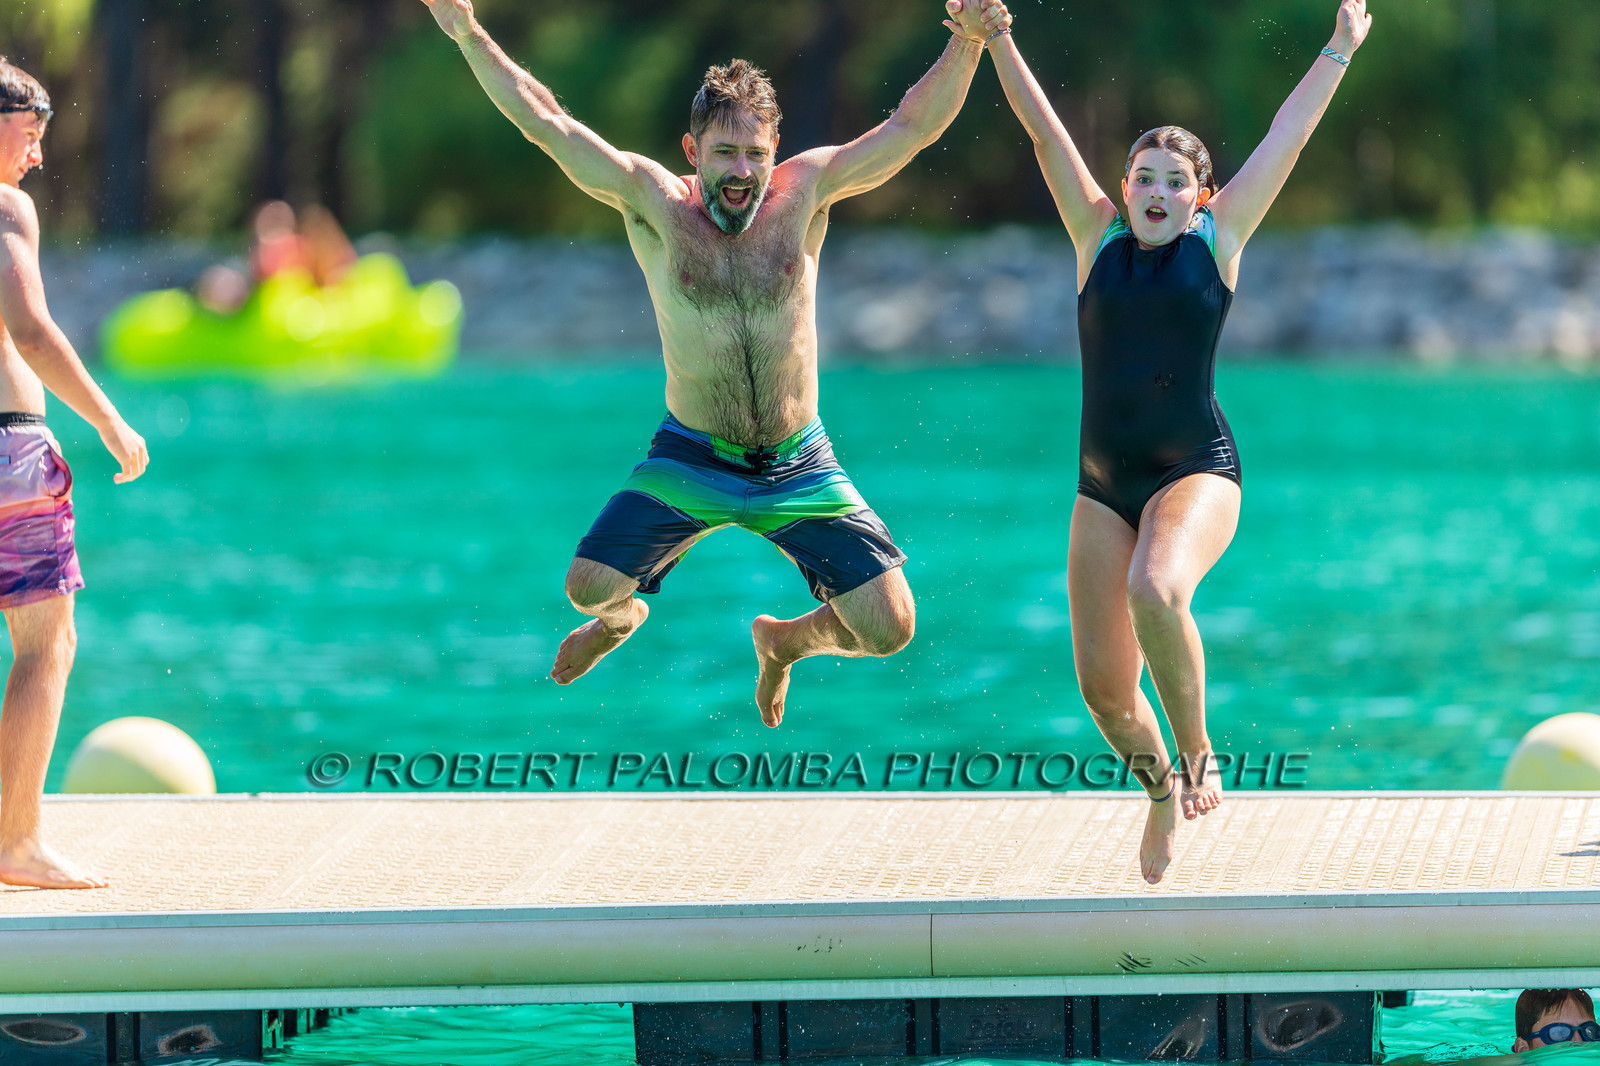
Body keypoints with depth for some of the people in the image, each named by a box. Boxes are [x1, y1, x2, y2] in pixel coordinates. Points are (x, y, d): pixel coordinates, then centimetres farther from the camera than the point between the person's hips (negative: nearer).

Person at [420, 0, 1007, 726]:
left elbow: (912, 126, -8)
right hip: (692, 462, -1)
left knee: (890, 628, -8)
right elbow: (546, 123, -11)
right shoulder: (654, 203, -8)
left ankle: (786, 641, 30)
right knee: (588, 586, -16)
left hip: (800, 467, 1)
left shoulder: (804, 192, -5)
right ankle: (622, 618, 27)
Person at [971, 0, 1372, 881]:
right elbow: (1046, 135, 3)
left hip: (1197, 472, -3)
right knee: (1102, 688, -2)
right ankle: (1161, 790, 29)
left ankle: (1198, 754, -13)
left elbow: (1287, 137, 4)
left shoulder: (1218, 239, 3)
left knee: (1155, 592, -35)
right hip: (1103, 485, 3)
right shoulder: (1098, 239, 8)